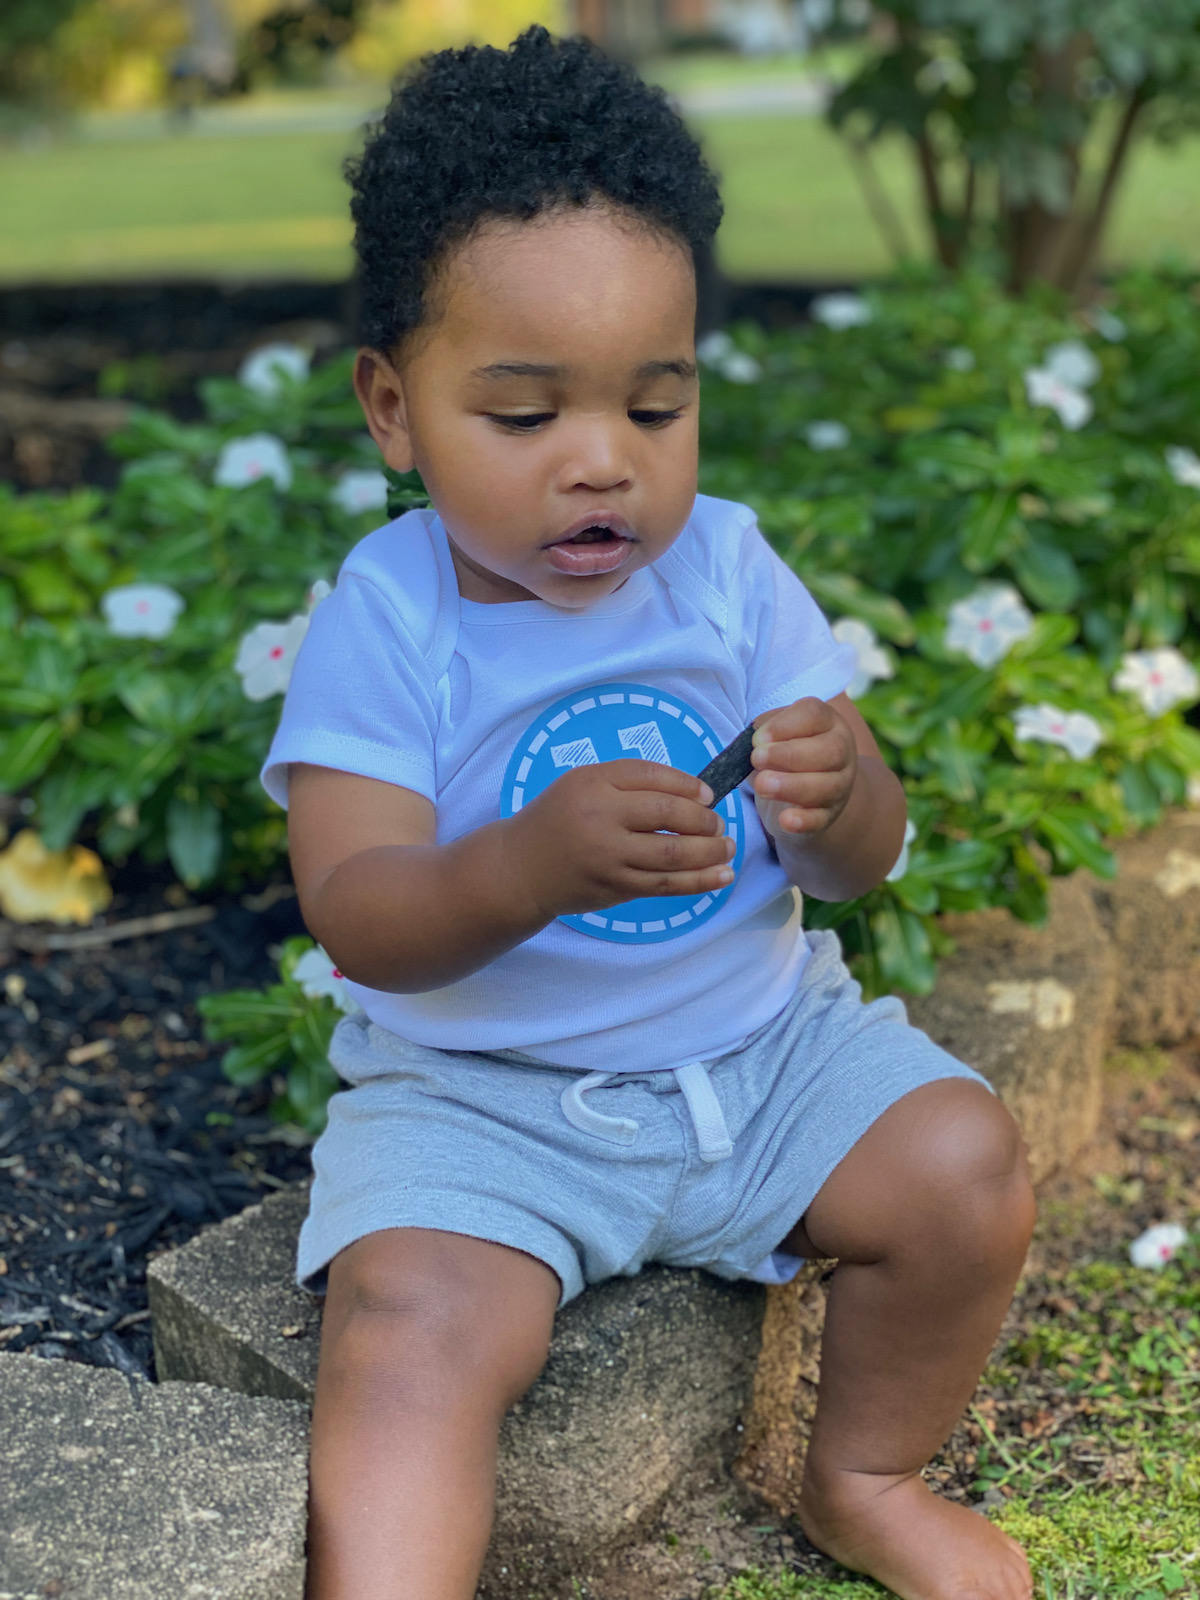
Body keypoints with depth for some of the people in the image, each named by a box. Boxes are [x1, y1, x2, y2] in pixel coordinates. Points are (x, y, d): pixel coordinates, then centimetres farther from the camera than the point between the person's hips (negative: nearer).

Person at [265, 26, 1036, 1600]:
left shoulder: (729, 569, -3)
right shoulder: (382, 625, -13)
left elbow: (864, 862, -2)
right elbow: (359, 921, -21)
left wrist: (836, 799, -28)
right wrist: (536, 863, -41)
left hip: (763, 1044, 4)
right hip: (479, 1096, -3)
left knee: (967, 1164, -10)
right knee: (410, 1325, -27)